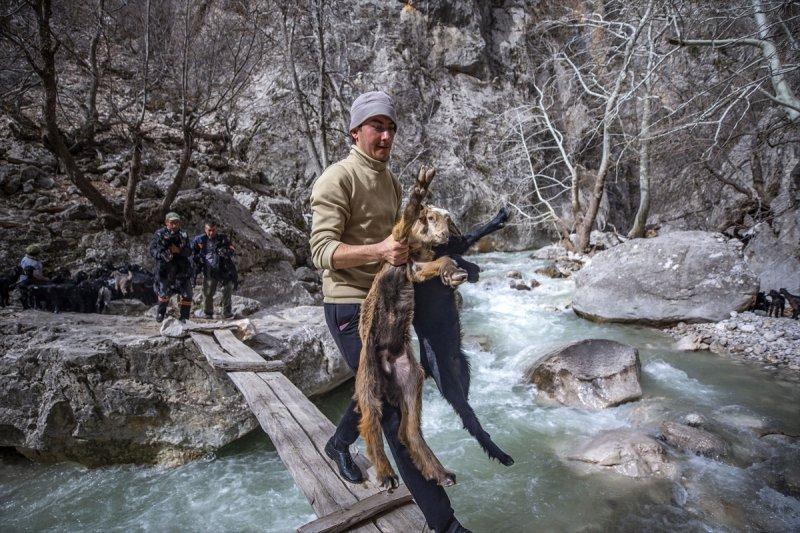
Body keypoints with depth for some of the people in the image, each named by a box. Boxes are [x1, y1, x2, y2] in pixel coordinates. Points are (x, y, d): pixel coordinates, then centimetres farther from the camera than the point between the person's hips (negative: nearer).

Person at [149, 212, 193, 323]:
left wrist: (179, 250, -21)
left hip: (181, 270, 2)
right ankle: (160, 314, 30)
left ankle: (184, 317, 11)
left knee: (186, 294, -1)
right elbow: (152, 250, -6)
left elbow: (189, 252, -1)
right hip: (164, 269, -2)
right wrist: (163, 255, -25)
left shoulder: (183, 235, 5)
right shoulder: (159, 234, -1)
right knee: (163, 294, 6)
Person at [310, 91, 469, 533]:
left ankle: (338, 444, 51)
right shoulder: (337, 178, -11)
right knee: (395, 405, -7)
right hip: (350, 307, -9)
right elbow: (322, 251, -19)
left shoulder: (391, 182, 15)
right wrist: (378, 251, -33)